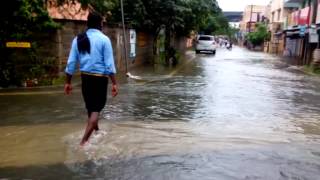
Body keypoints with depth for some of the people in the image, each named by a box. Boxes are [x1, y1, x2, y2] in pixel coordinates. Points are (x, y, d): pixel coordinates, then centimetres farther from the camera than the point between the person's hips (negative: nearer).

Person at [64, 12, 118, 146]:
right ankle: (84, 141, -8)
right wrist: (114, 83, -9)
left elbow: (71, 63, 4)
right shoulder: (104, 39, -8)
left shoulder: (78, 39, 5)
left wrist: (68, 82, 10)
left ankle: (96, 132, 41)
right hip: (100, 78, -5)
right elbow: (109, 64, -12)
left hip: (85, 77, 5)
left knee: (90, 108, 20)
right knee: (96, 109, 0)